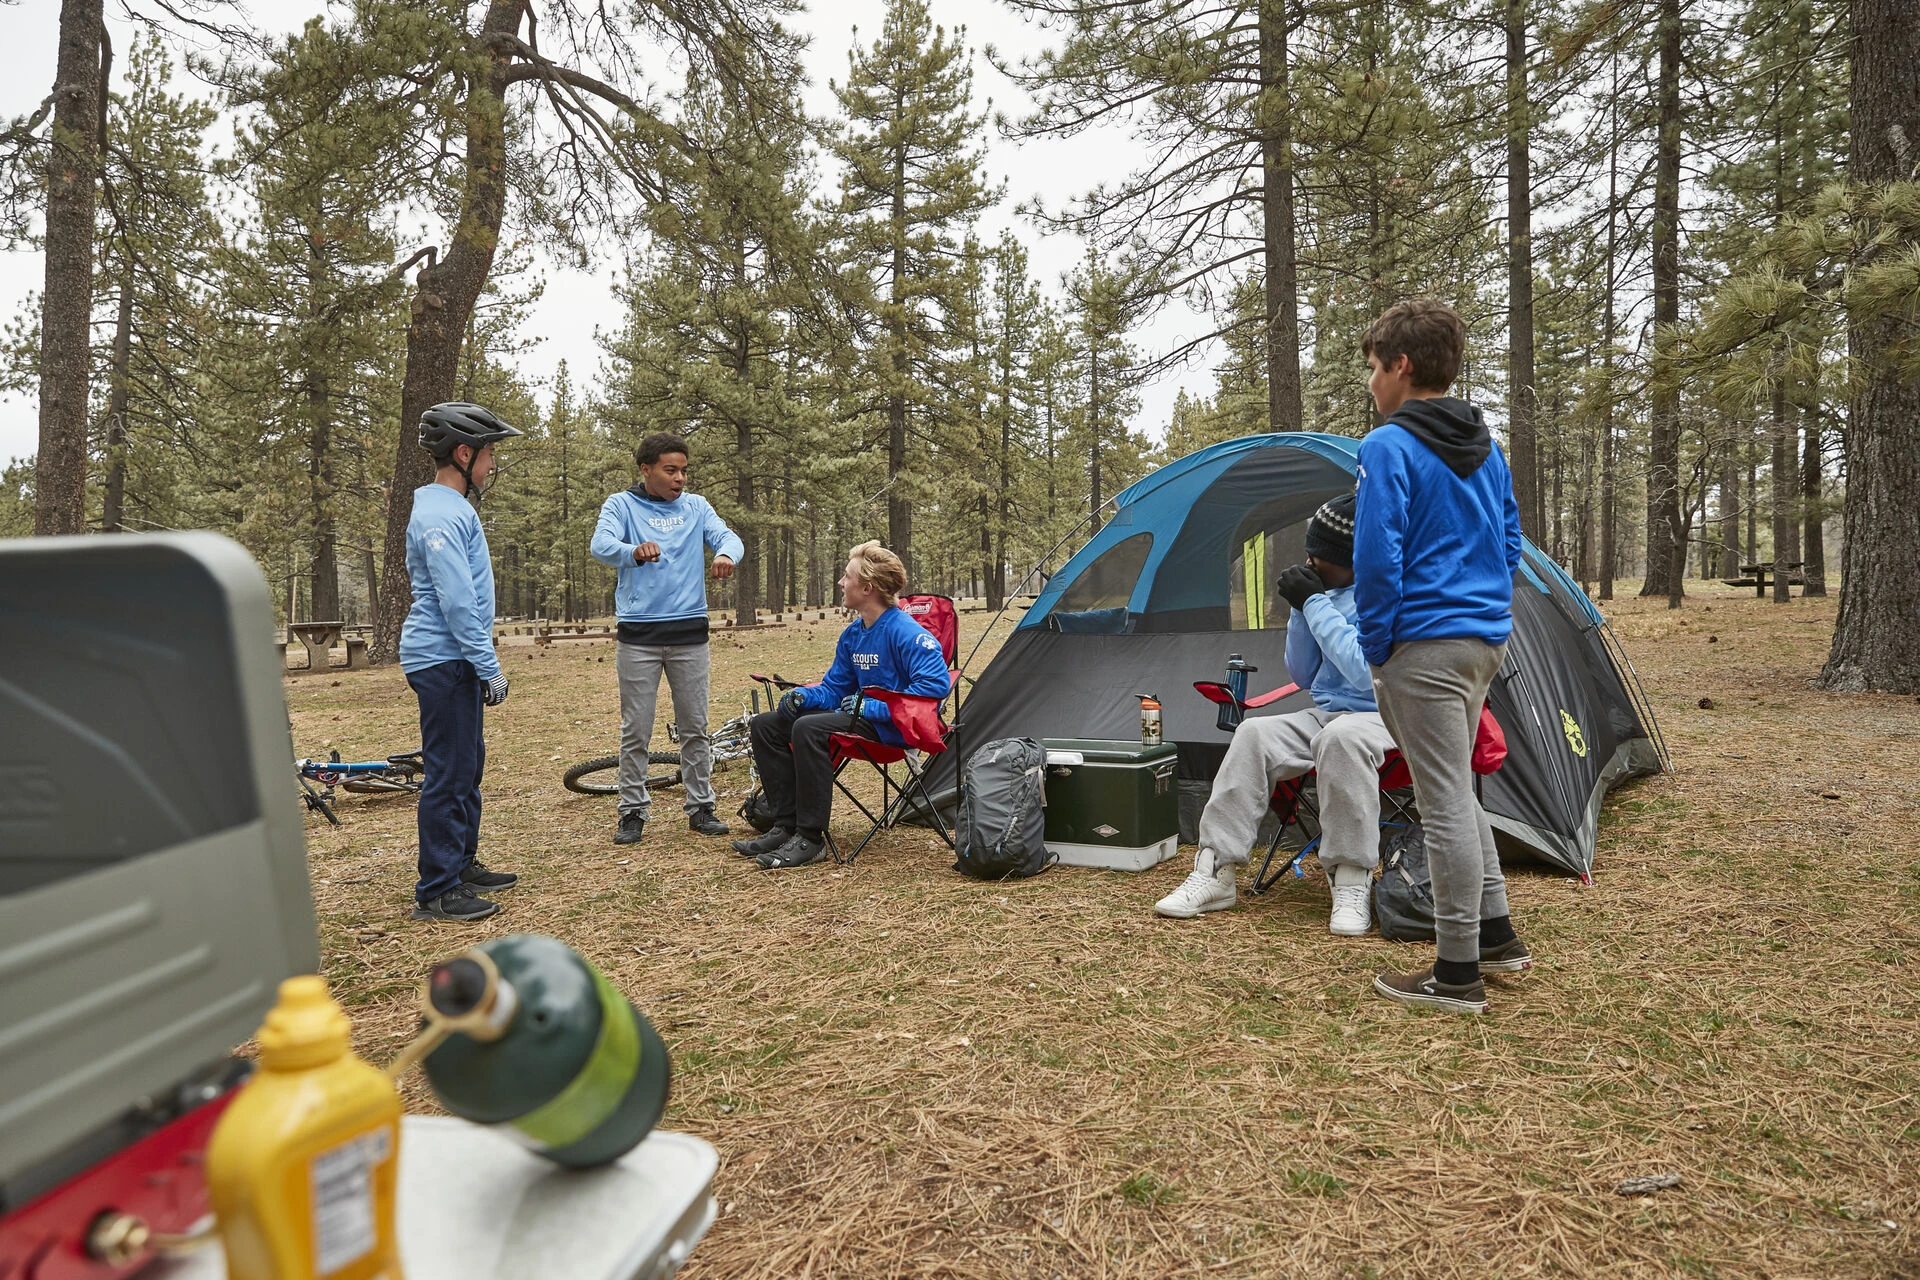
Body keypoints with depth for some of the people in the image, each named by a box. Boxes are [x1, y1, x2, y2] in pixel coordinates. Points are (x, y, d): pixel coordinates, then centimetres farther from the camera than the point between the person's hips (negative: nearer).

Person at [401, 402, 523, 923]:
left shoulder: (453, 509, 17)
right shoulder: (441, 515, -16)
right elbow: (457, 603, -22)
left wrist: (482, 665, 21)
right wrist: (489, 667, -18)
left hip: (457, 663, 11)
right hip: (444, 661, -11)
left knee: (468, 767, 17)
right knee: (449, 774, -5)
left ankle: (462, 865, 28)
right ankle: (436, 893, 2)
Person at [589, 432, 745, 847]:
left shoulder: (697, 507, 11)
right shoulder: (621, 505, 3)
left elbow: (727, 536, -4)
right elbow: (601, 545, -14)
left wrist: (725, 553, -30)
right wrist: (635, 551, -38)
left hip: (689, 632, 2)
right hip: (638, 635, -2)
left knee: (695, 727, 8)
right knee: (635, 731, 3)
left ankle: (700, 807, 18)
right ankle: (633, 812, 14)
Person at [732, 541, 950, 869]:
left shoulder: (905, 632, -17)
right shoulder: (853, 634, 10)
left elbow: (935, 683, -27)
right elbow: (833, 688, 18)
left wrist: (871, 707, -25)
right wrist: (802, 696, -6)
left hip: (893, 725, -10)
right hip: (862, 714, 10)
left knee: (808, 729, -32)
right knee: (767, 725, 5)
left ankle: (809, 840, -24)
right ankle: (785, 826, 2)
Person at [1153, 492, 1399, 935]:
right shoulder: (1329, 593, 9)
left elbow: (1365, 672, -28)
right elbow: (1303, 677, 13)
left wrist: (1315, 603, -21)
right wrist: (1299, 610, -2)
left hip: (1380, 717, -7)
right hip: (1325, 713, 7)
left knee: (1341, 738, -39)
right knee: (1254, 735, -16)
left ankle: (1352, 883, -25)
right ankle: (1215, 872, -15)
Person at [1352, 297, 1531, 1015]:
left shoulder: (1388, 448, -12)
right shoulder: (1486, 448, 15)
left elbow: (1378, 559, -17)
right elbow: (1509, 545, 19)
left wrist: (1375, 648, -8)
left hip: (1426, 647, -9)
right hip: (1488, 638, 9)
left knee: (1445, 805, -3)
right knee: (1456, 791, 21)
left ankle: (1457, 975, 7)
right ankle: (1496, 937, 30)